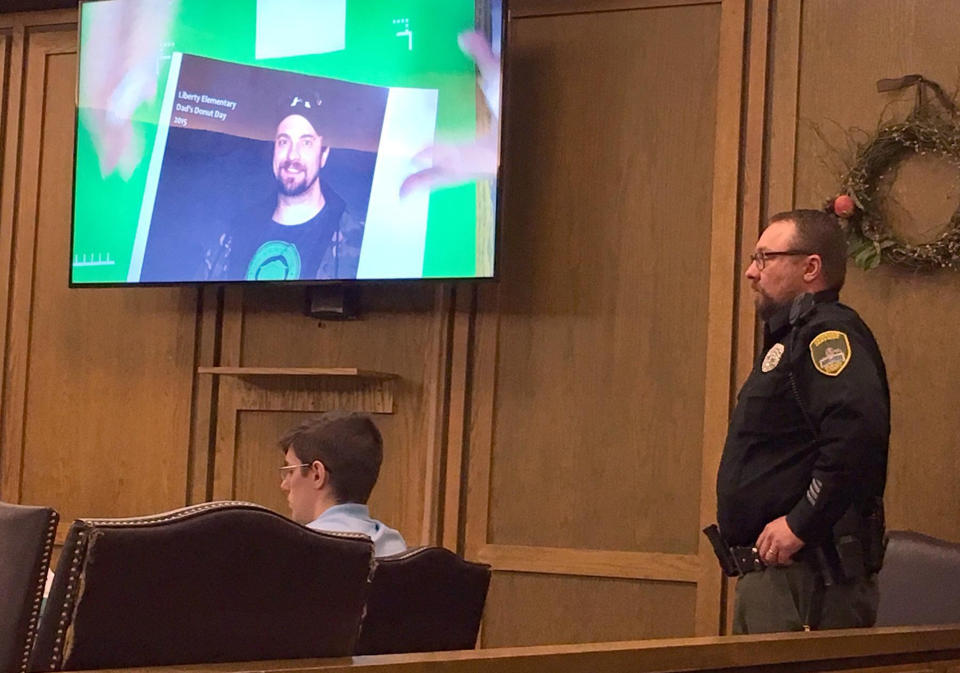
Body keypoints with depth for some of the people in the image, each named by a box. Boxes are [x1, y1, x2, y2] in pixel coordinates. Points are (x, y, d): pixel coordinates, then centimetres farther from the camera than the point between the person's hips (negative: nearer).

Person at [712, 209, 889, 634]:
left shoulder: (828, 332, -13)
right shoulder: (792, 336, 21)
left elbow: (859, 431, -30)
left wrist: (800, 525, -25)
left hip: (808, 572, -11)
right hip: (770, 568, 11)